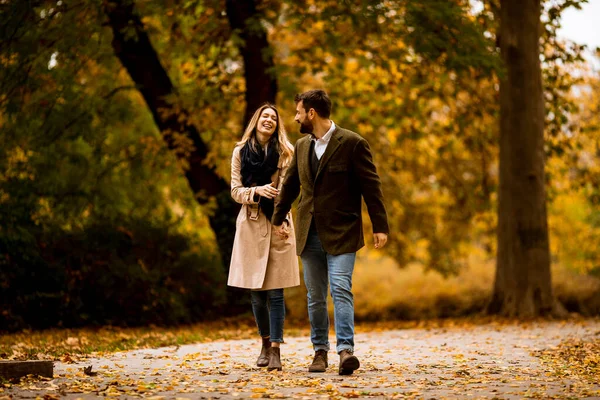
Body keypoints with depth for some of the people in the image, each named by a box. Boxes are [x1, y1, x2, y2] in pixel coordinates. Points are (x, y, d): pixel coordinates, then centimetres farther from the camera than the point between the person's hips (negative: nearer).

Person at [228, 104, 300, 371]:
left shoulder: (285, 153, 2)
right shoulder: (240, 152, 7)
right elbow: (235, 191, 3)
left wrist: (282, 222, -17)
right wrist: (257, 190, -16)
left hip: (277, 226, -2)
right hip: (251, 225, 2)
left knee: (274, 291, -6)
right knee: (255, 291, 7)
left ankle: (275, 350, -5)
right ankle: (265, 344, 23)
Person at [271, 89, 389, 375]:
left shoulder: (352, 143, -8)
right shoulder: (302, 146, 11)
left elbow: (371, 186, -8)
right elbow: (290, 185, 23)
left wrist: (380, 226, -11)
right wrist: (278, 218, 29)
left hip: (341, 233, -6)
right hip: (310, 233, 6)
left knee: (341, 289, -16)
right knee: (315, 296, 9)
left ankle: (345, 349, -21)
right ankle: (320, 351, 16)